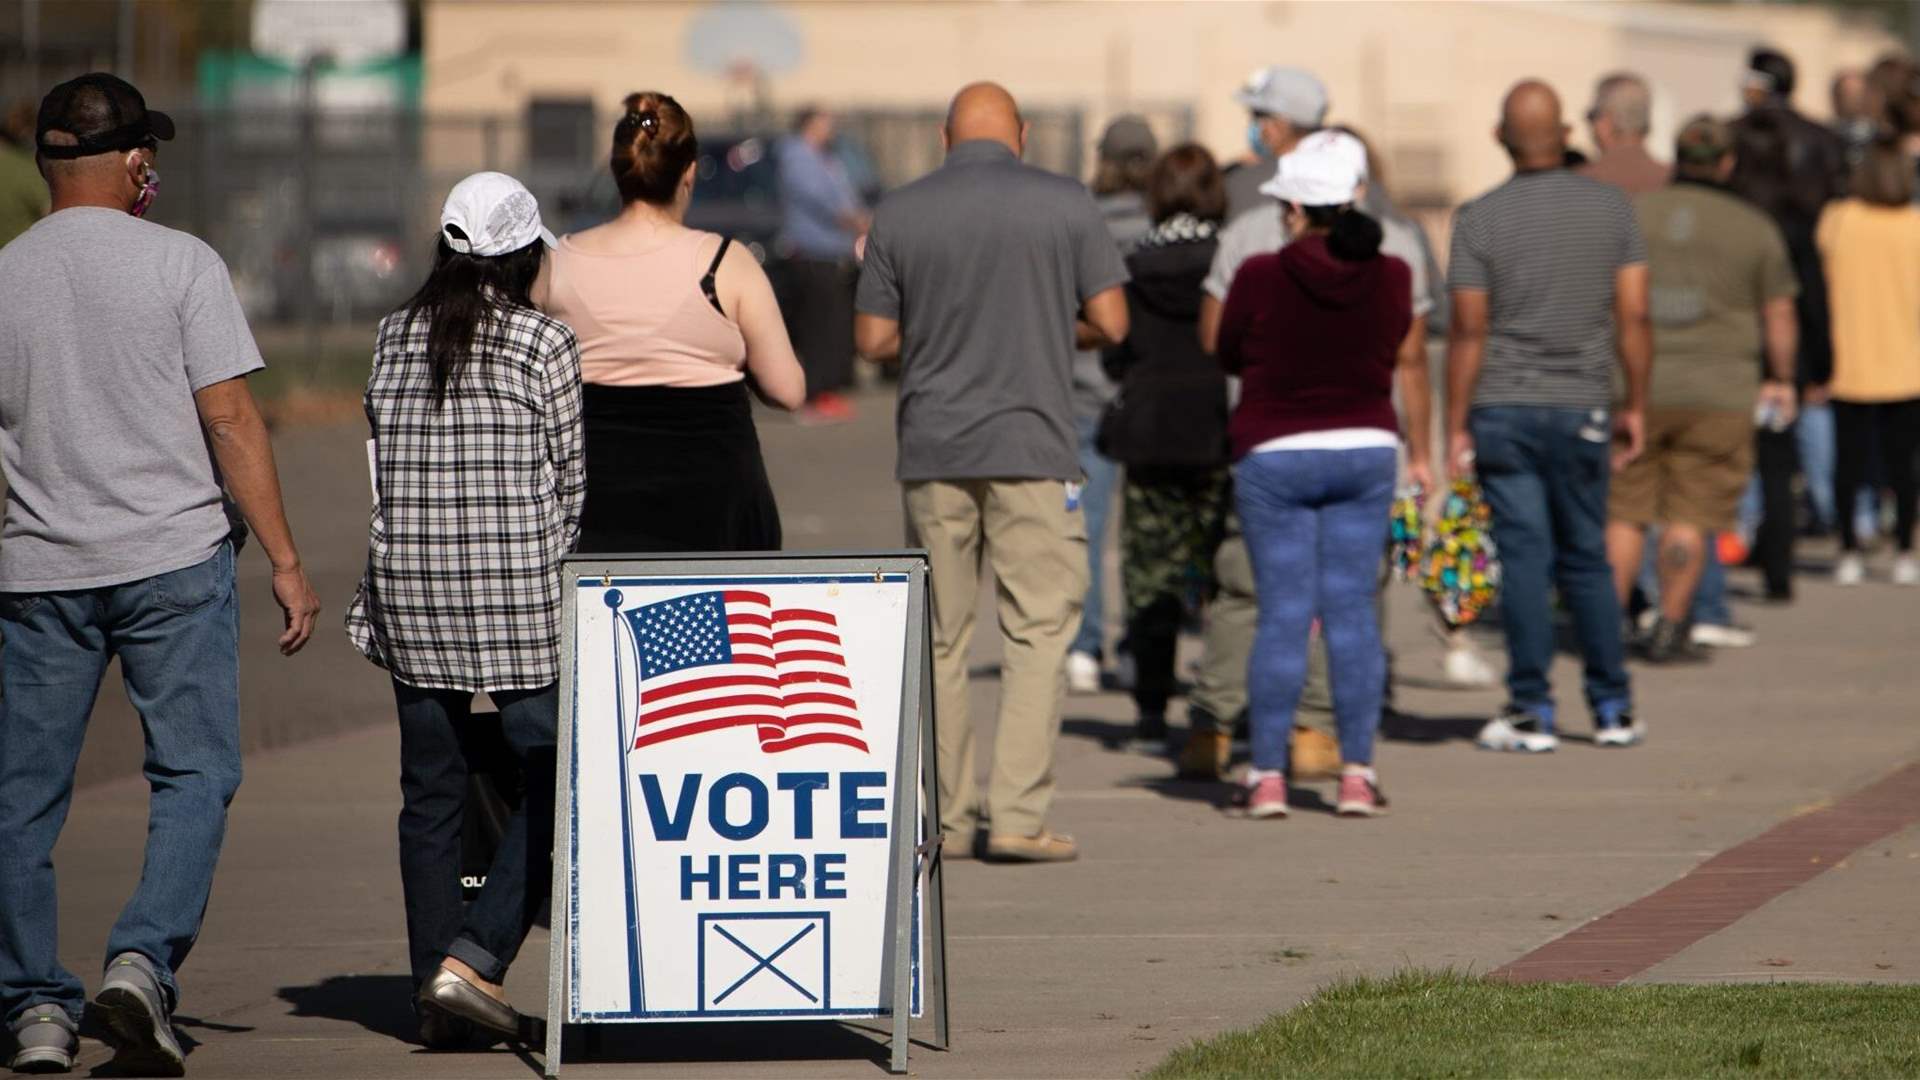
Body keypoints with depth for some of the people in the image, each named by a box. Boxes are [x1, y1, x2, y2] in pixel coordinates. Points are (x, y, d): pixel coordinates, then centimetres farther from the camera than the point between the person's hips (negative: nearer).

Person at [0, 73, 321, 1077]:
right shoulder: (179, 263, -5)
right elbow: (230, 420, -8)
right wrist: (285, 560, -5)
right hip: (173, 559, -3)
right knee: (194, 773, 4)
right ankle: (142, 962, -13)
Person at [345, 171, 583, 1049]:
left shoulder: (396, 338, 6)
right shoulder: (544, 343, -5)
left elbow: (384, 460, 10)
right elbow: (568, 479, 0)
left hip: (410, 587, 4)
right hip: (518, 587, -4)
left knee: (430, 792, 10)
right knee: (553, 779, 3)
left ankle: (434, 991, 9)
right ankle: (475, 956, -9)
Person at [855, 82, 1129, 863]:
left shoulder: (899, 214, 3)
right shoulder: (1066, 205, -1)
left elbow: (873, 338, 3)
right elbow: (1111, 324, -2)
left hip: (933, 448, 2)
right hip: (1031, 447, -2)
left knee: (939, 638, 9)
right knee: (1037, 631, 0)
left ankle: (945, 818, 11)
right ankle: (1017, 817, -9)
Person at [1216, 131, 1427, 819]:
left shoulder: (1261, 278, -11)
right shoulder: (1391, 278, -2)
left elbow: (1227, 356, 3)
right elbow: (1411, 365, 9)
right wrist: (1419, 454, 20)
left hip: (1275, 454, -2)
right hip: (1364, 451, 2)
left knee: (1283, 614, 1)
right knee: (1352, 611, 5)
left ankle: (1268, 775, 1)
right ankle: (1356, 774, 3)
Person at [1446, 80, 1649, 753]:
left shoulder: (1479, 219, -6)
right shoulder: (1612, 209, 1)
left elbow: (1469, 331, -7)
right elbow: (1633, 318, 1)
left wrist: (1455, 427, -2)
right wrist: (1636, 407, 10)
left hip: (1503, 410, -2)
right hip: (1582, 410, 2)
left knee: (1524, 558, 0)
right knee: (1586, 558, 12)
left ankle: (1532, 710, -2)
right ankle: (1613, 709, 13)